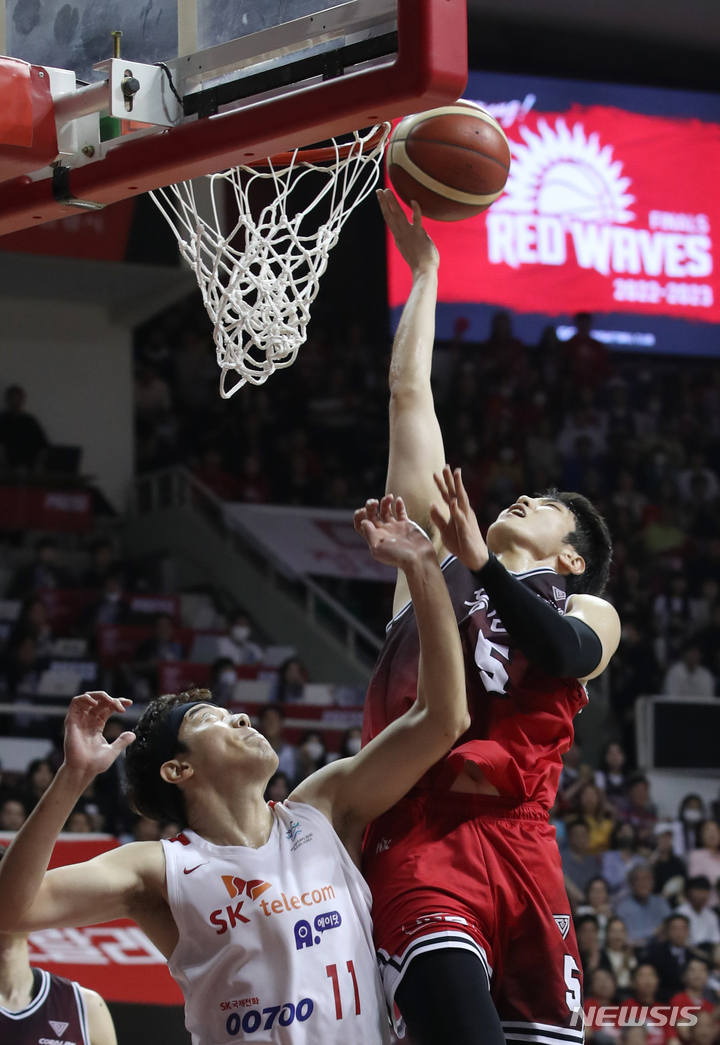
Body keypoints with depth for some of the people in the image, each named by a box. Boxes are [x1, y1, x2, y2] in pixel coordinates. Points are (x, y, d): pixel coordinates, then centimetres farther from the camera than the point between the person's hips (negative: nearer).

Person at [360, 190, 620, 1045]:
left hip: (515, 839, 1)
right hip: (415, 839, 0)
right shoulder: (435, 556, 25)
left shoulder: (587, 611, 21)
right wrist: (423, 270, 29)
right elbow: (409, 394, 27)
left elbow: (565, 652, -5)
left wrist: (479, 562, -15)